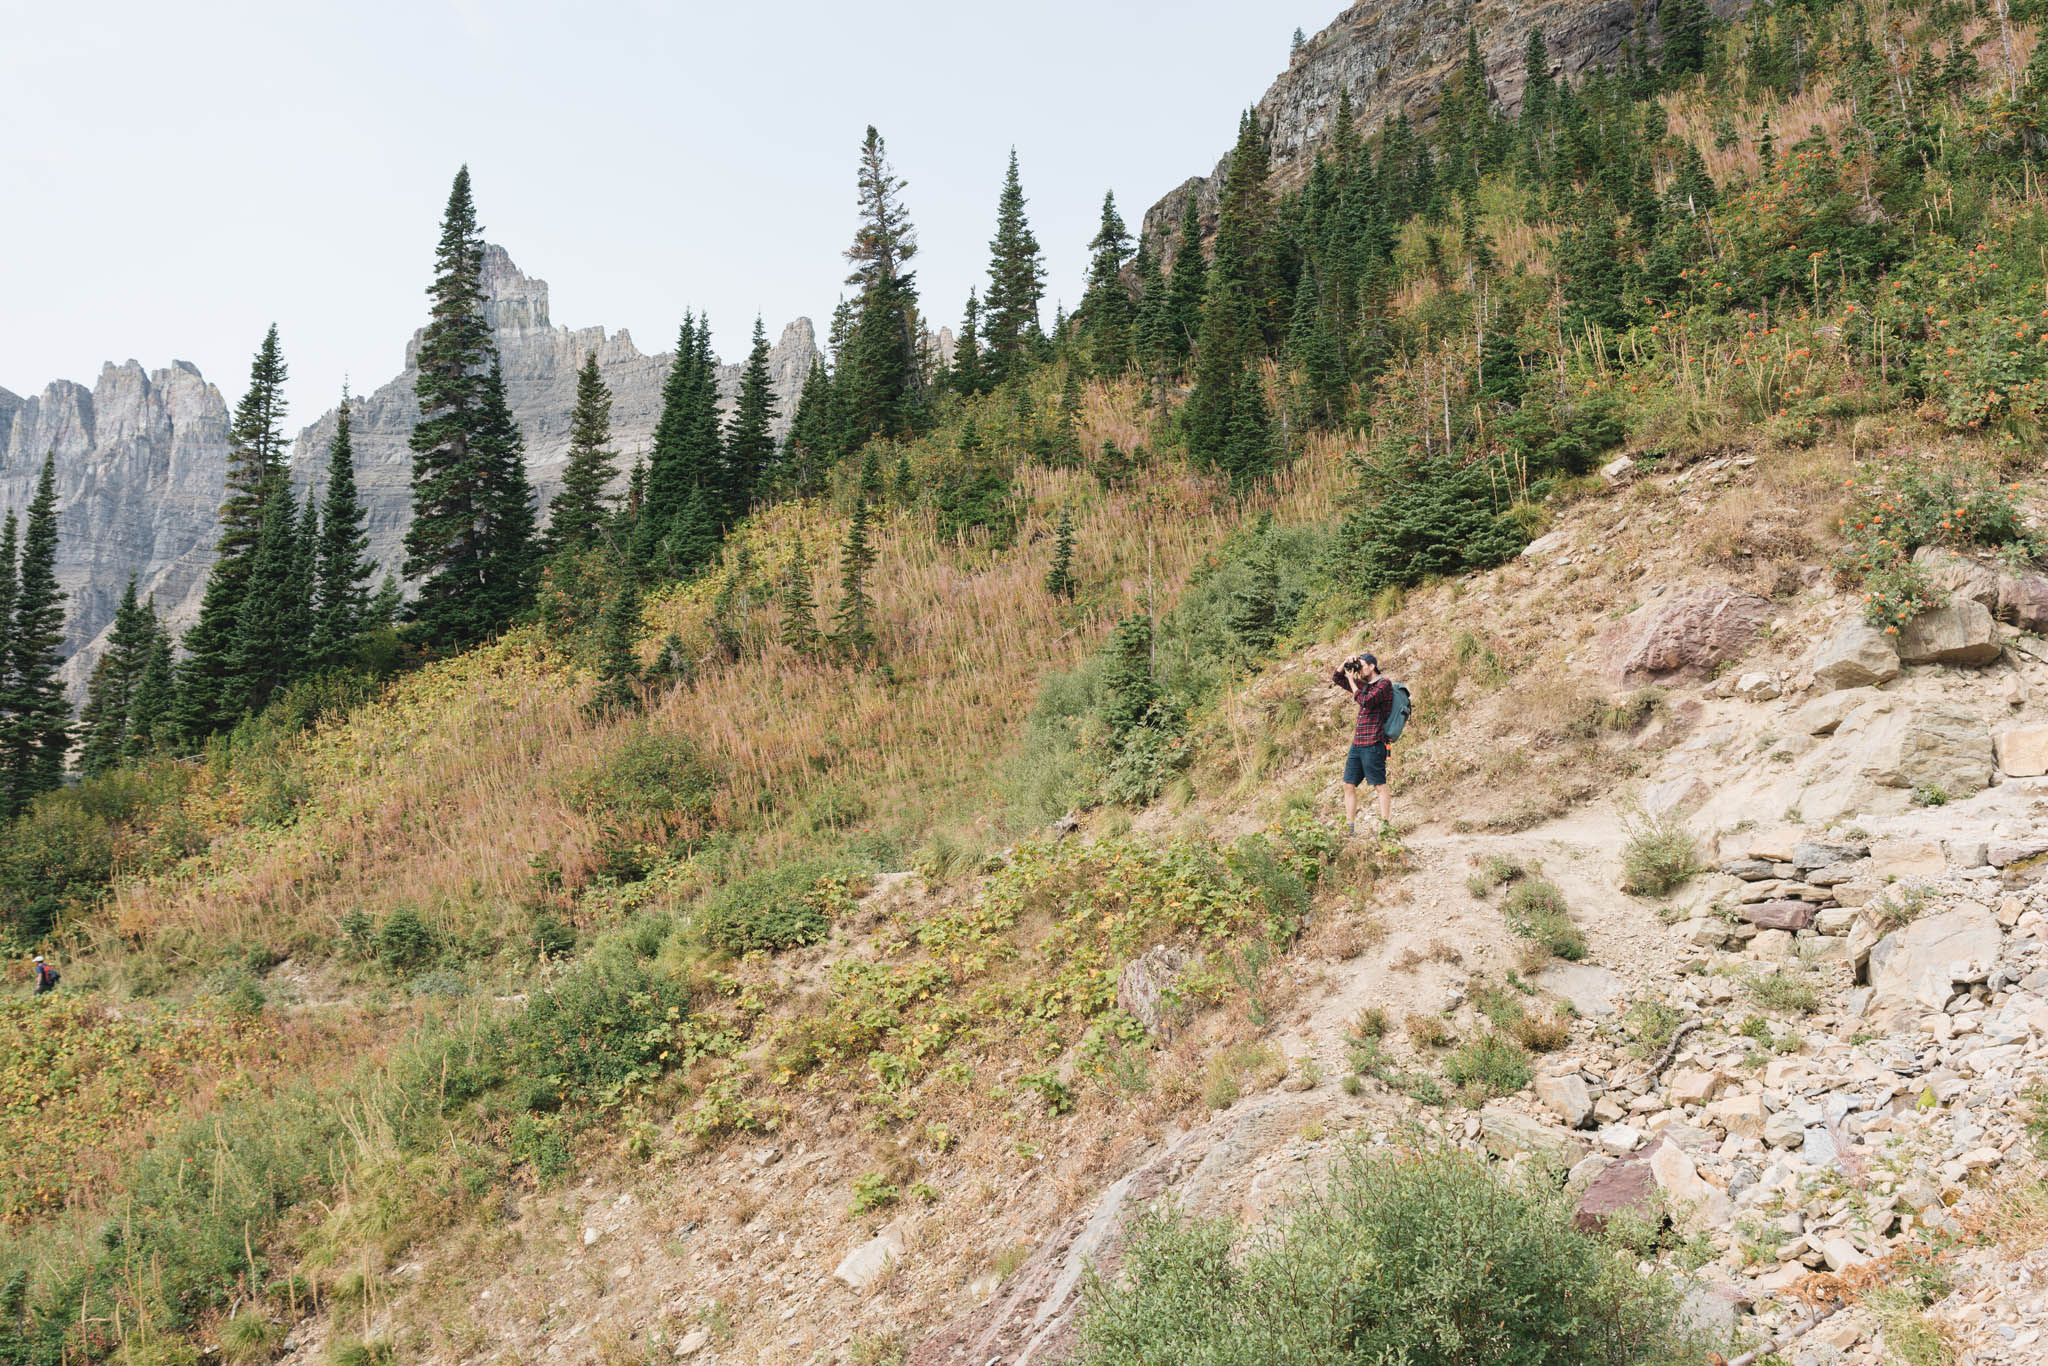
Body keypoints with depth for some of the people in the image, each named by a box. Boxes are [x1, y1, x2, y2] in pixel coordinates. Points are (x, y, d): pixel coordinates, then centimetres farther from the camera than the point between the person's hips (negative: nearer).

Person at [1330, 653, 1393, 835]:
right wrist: (1345, 665, 7)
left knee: (1379, 785, -7)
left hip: (1373, 744, -9)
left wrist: (1352, 680, -11)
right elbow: (1336, 679, 25)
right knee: (1348, 784, 7)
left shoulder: (1383, 683, -6)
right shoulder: (1362, 684, 17)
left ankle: (1385, 826, -6)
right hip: (1357, 743, 9)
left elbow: (1366, 701, -20)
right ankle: (1350, 827, 10)